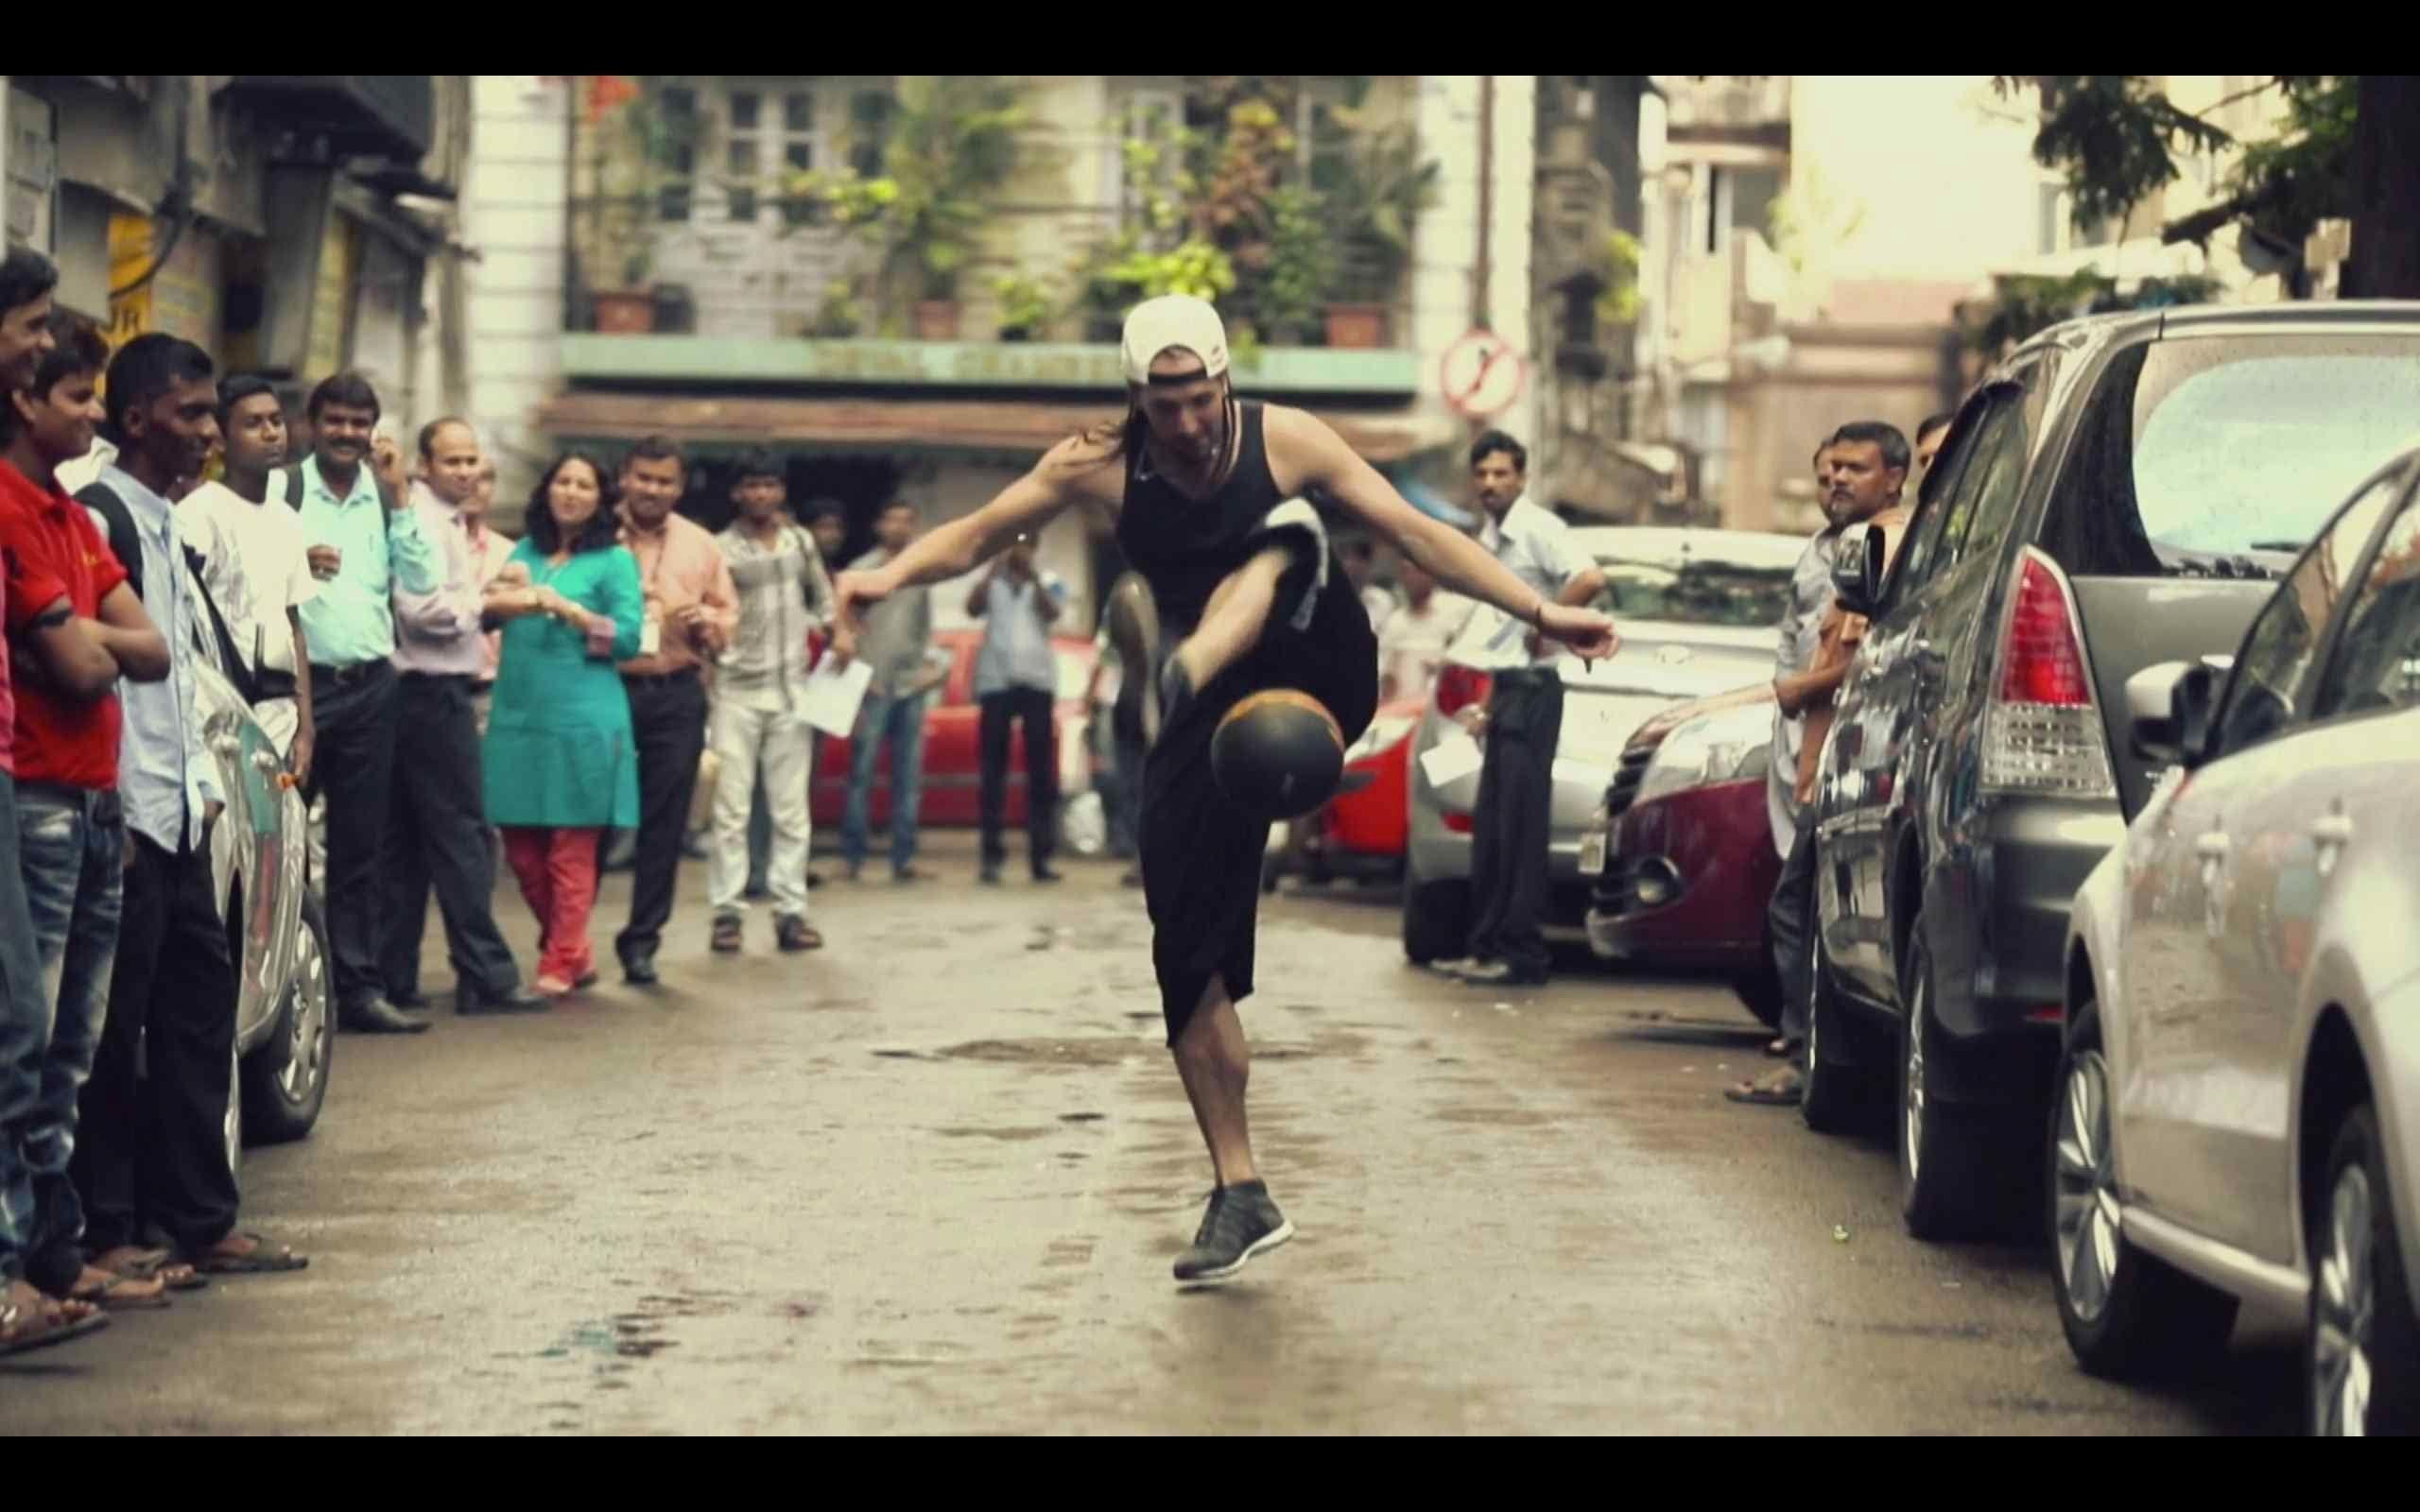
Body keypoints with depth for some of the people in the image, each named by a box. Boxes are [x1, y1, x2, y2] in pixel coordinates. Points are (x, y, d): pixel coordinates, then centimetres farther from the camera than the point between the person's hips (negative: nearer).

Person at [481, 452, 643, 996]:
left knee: (571, 849, -2)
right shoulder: (525, 552, 16)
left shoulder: (614, 561, 2)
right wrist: (506, 598, -9)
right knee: (520, 845, 6)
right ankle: (572, 949, 20)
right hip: (517, 717, 5)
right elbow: (487, 607, 12)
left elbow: (630, 636, -6)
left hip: (581, 721, -5)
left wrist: (568, 610, -14)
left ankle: (560, 964, 3)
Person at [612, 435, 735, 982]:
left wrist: (705, 622, -6)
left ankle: (642, 940, 10)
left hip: (676, 695, 2)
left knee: (664, 820, 2)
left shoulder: (701, 547, 11)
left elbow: (728, 620, 15)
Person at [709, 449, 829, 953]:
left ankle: (790, 911, 7)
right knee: (732, 807, -4)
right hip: (737, 691, -4)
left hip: (791, 691, 4)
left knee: (791, 808, 4)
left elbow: (823, 599, 20)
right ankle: (728, 911, -1)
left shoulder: (800, 541, 10)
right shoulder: (721, 549, -4)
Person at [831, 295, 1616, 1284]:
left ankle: (1184, 675, -59)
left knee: (1282, 540, -31)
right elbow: (977, 535, -3)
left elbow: (1417, 535, -4)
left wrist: (1541, 614, -9)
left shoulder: (1283, 440, -6)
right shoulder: (1102, 466, -3)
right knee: (1189, 956, -6)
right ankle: (1240, 1197, 4)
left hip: (1315, 683, -2)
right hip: (1209, 737, 2)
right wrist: (893, 574, -25)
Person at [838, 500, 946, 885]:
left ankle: (903, 857, 6)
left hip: (912, 685, 5)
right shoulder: (861, 570, 1)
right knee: (862, 770, -4)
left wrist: (932, 664, 6)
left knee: (909, 776, 4)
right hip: (875, 687, -5)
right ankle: (853, 856, -1)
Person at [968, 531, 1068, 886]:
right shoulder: (990, 583, 10)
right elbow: (972, 608, -8)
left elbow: (1053, 612, -9)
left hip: (1037, 682, 0)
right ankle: (992, 856, -4)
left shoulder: (1049, 583, 10)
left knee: (1041, 771, 0)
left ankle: (1040, 856, 2)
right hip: (996, 682, 0)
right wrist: (995, 568, -13)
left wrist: (1032, 574, -15)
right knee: (993, 771, -3)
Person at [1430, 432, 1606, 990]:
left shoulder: (1537, 529, -12)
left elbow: (1590, 578, -29)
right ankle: (1488, 946, 15)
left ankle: (1522, 954, -7)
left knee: (1521, 825, -8)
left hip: (1531, 689, -9)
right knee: (1490, 827, 10)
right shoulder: (1489, 540, 16)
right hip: (1505, 691, 9)